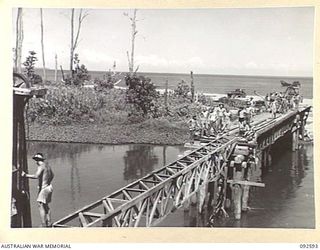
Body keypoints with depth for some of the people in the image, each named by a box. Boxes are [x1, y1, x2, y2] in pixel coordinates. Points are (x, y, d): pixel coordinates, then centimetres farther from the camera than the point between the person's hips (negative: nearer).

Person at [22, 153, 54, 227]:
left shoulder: (41, 167, -15)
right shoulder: (47, 165, 13)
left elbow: (36, 176, -31)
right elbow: (52, 175, 29)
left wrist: (26, 175, -26)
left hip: (44, 188, -10)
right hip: (48, 187, 10)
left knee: (41, 206, -12)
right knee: (46, 206, 18)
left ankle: (44, 225, -18)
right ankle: (49, 224, 23)